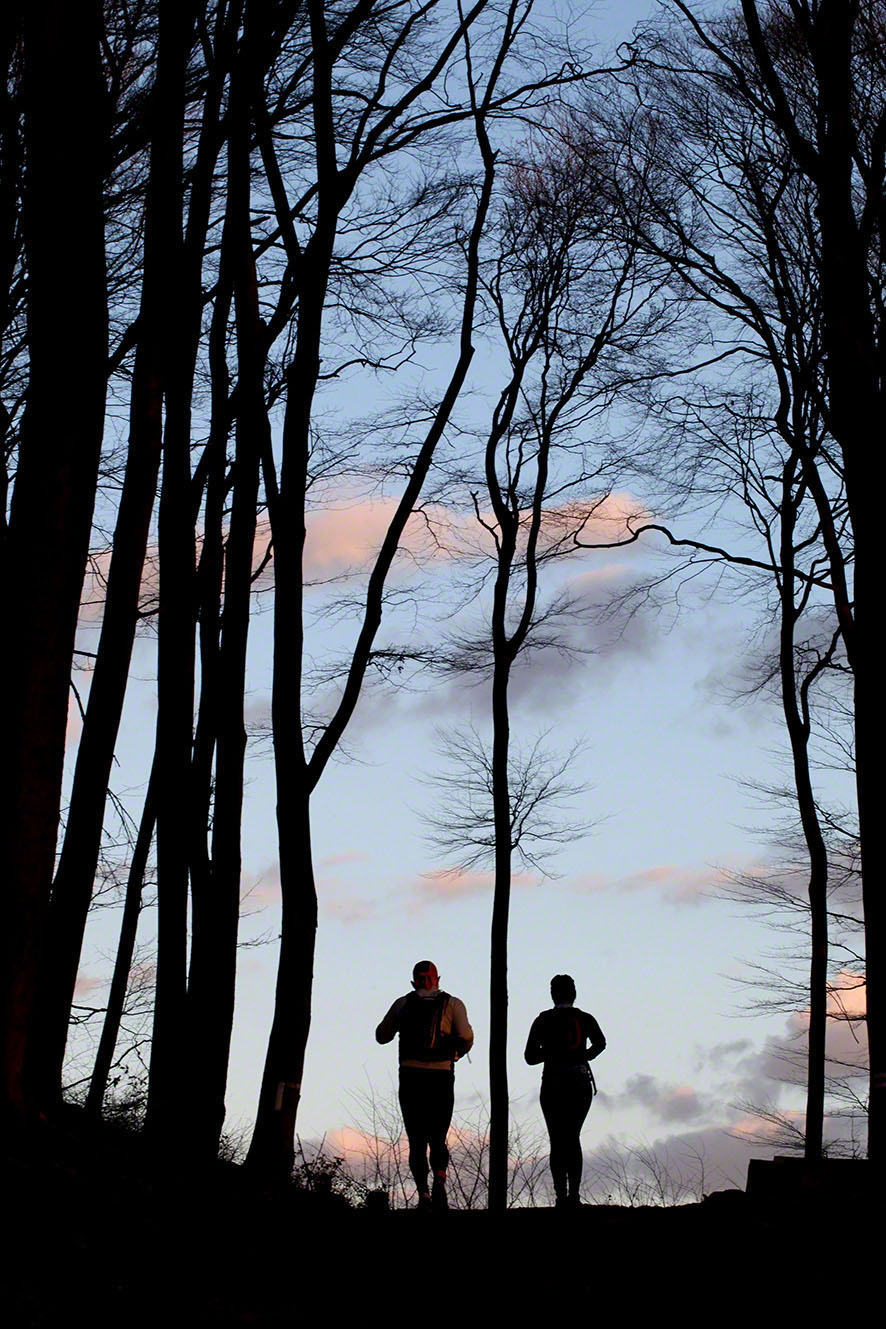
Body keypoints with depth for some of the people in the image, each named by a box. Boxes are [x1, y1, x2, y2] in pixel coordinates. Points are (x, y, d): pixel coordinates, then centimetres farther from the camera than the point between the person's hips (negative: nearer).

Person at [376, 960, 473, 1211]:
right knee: (437, 1139, 9)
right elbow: (466, 1037, -6)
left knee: (417, 1141, 7)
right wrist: (457, 1053, 15)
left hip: (410, 1077, 0)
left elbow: (382, 1036, 15)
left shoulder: (403, 1004, 8)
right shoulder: (452, 1004, 6)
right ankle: (439, 1182, -20)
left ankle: (423, 1192, -11)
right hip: (442, 1077, 0)